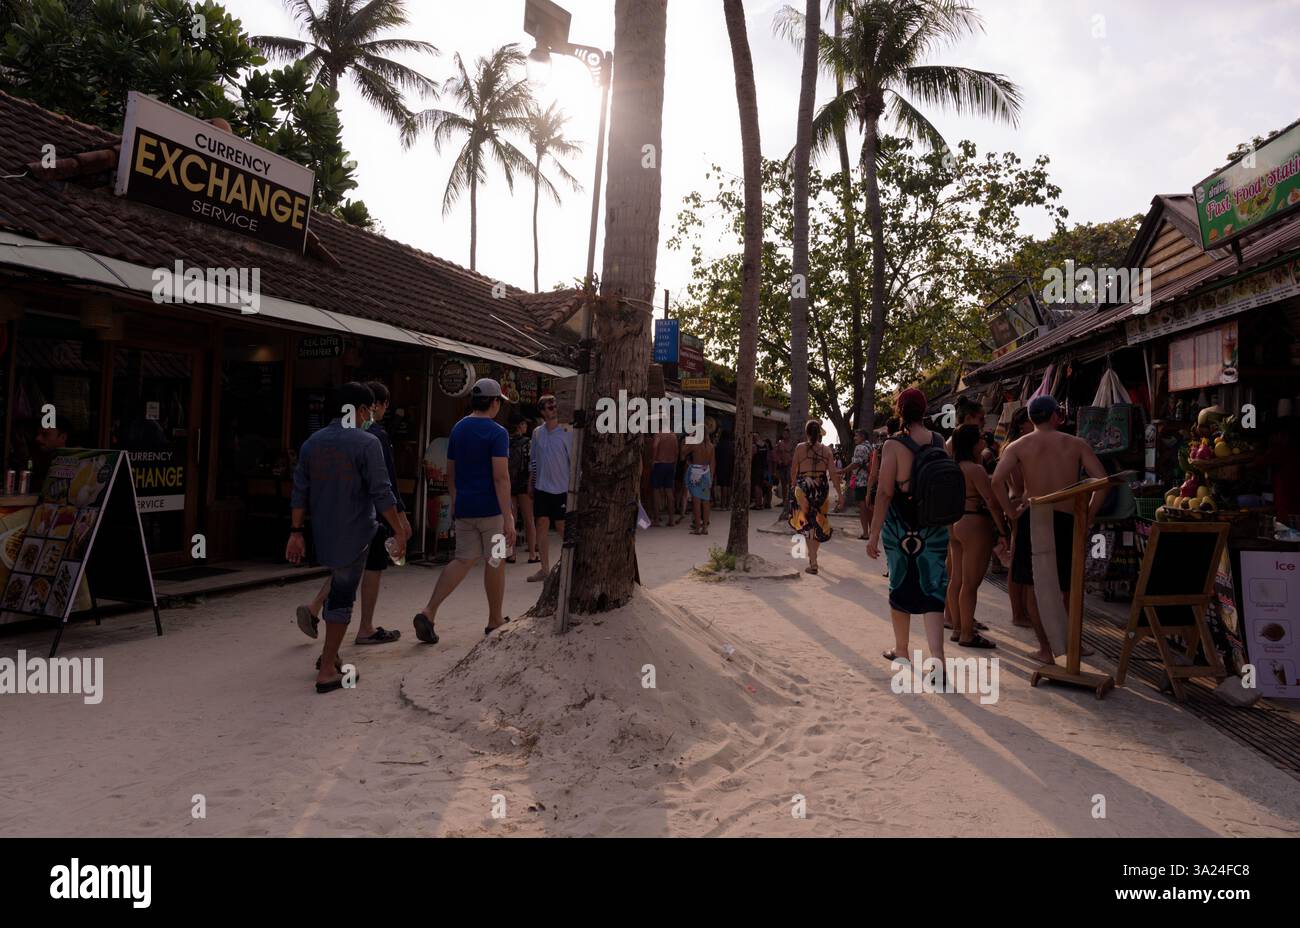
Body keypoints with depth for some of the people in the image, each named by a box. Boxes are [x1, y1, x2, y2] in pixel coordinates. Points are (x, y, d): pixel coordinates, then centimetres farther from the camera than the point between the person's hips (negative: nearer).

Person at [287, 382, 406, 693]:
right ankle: (327, 670, 6)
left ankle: (329, 654, 27)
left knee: (339, 588, 22)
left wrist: (296, 532, 12)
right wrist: (399, 531, -8)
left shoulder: (312, 442, 7)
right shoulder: (367, 443, -12)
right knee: (342, 597, 2)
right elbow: (382, 493, -14)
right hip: (354, 535, -6)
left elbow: (300, 492, 7)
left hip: (323, 534, 6)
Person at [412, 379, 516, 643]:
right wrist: (508, 519, -19)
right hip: (491, 509, -6)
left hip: (463, 509, 6)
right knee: (495, 562, 8)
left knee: (463, 560, 10)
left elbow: (450, 474, 15)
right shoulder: (497, 433, -11)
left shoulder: (457, 429, 11)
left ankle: (428, 612, -4)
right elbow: (501, 477, -19)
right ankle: (495, 620, 21)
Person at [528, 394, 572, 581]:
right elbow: (532, 460, 14)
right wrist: (530, 483, 12)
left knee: (562, 527, 0)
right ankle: (545, 569, 13)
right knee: (542, 525, 4)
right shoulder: (537, 432, 6)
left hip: (561, 488, -4)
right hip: (541, 487, 4)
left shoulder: (567, 433, -5)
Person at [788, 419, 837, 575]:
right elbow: (833, 474, -2)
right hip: (822, 488, 2)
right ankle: (812, 555, 33)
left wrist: (794, 485, 18)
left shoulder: (800, 447, -2)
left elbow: (793, 471, 0)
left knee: (807, 523, 4)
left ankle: (813, 563, -2)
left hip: (804, 487, -2)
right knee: (819, 523, 18)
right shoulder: (826, 450, 3)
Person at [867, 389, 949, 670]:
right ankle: (937, 657, -11)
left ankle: (901, 650, 28)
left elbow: (885, 492, -15)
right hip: (934, 524, 3)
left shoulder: (894, 444, -12)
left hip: (900, 523, -2)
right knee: (932, 589, 3)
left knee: (901, 585, 14)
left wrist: (874, 533, -12)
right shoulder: (939, 441, 1)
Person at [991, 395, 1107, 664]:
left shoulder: (1019, 446, 2)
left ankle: (1046, 649, 11)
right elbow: (1102, 480, -5)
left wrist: (1012, 511, -5)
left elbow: (997, 480, -14)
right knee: (1065, 587, 13)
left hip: (1033, 518, -1)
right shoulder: (1077, 444, 5)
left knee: (1034, 586, 8)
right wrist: (1088, 516, 2)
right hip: (1067, 520, 1)